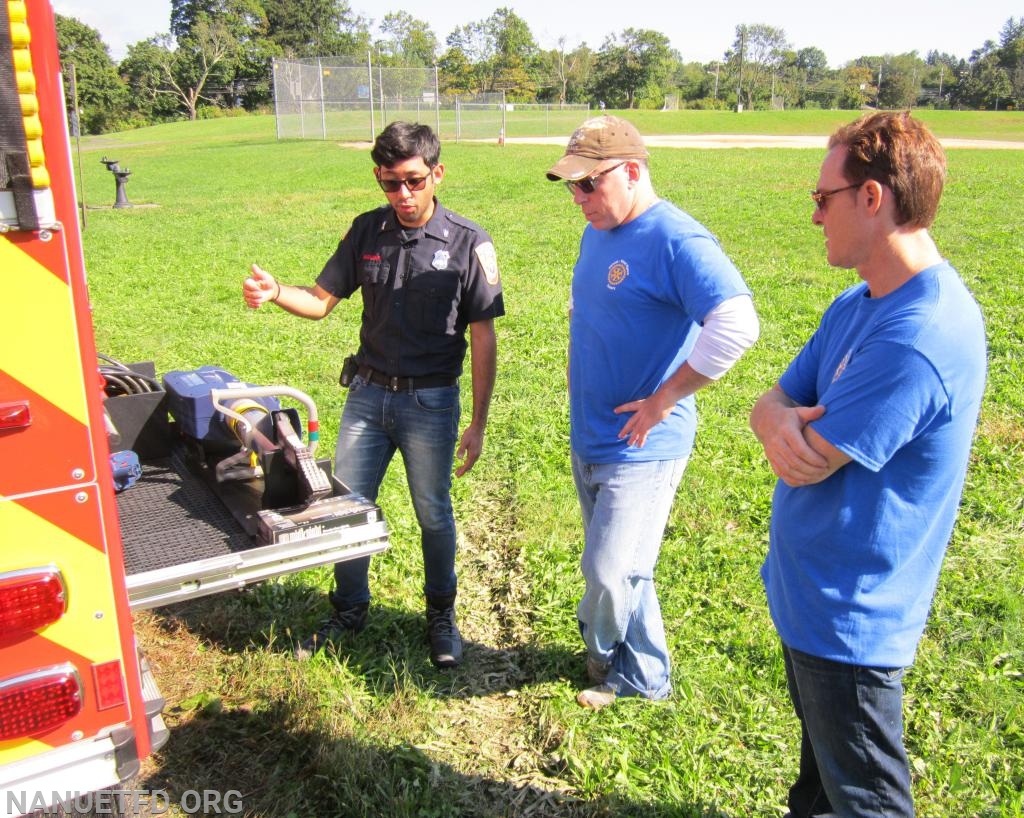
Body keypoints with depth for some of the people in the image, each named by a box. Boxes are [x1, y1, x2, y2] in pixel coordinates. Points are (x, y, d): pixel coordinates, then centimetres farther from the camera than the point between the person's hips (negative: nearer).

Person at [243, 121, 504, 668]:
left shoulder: (469, 244, -9)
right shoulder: (367, 231, 1)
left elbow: (483, 340, -8)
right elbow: (322, 300, 5)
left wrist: (477, 424, -9)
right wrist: (275, 292, -17)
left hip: (430, 402, -3)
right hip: (367, 393, 4)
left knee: (434, 516, 10)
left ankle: (441, 616, 33)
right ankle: (349, 611, 33)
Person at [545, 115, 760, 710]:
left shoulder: (676, 240, -20)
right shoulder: (597, 232, 9)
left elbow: (737, 326, -31)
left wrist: (661, 401, -25)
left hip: (642, 446, -9)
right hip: (588, 437, 9)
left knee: (611, 572, -1)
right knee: (612, 567, 18)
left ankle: (605, 656, 29)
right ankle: (641, 675, 37)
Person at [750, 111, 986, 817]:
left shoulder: (917, 338, -30)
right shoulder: (858, 306, 3)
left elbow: (806, 464, -26)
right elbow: (776, 400, 4)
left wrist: (789, 422, -4)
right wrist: (779, 418, -20)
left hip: (849, 617, -9)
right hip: (812, 595, 9)